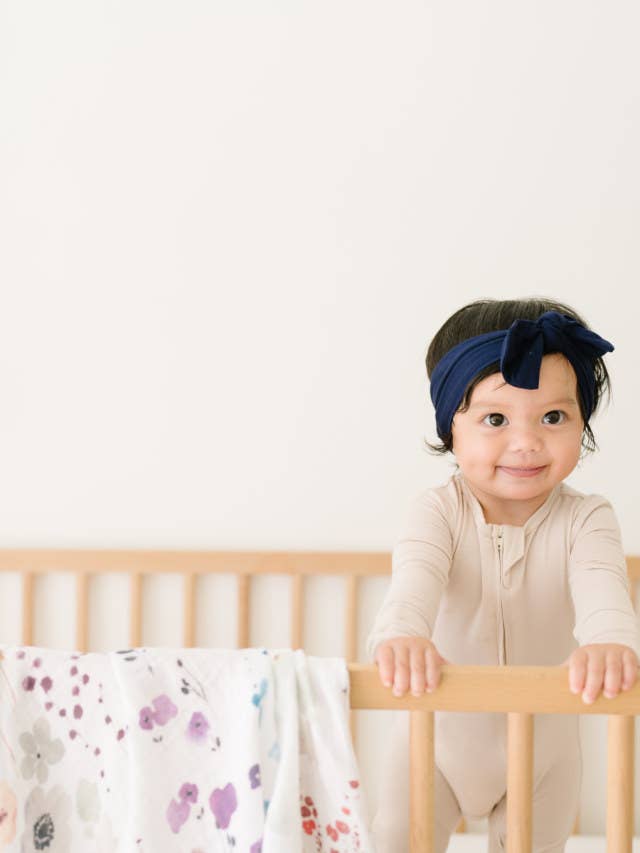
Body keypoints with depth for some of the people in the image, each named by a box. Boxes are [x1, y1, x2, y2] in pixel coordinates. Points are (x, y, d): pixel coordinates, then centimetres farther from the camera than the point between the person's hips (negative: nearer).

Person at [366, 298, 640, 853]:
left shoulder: (585, 518, -15)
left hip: (543, 743, 1)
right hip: (439, 733, 0)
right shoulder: (439, 510, -17)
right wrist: (400, 633, -61)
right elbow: (417, 573, -36)